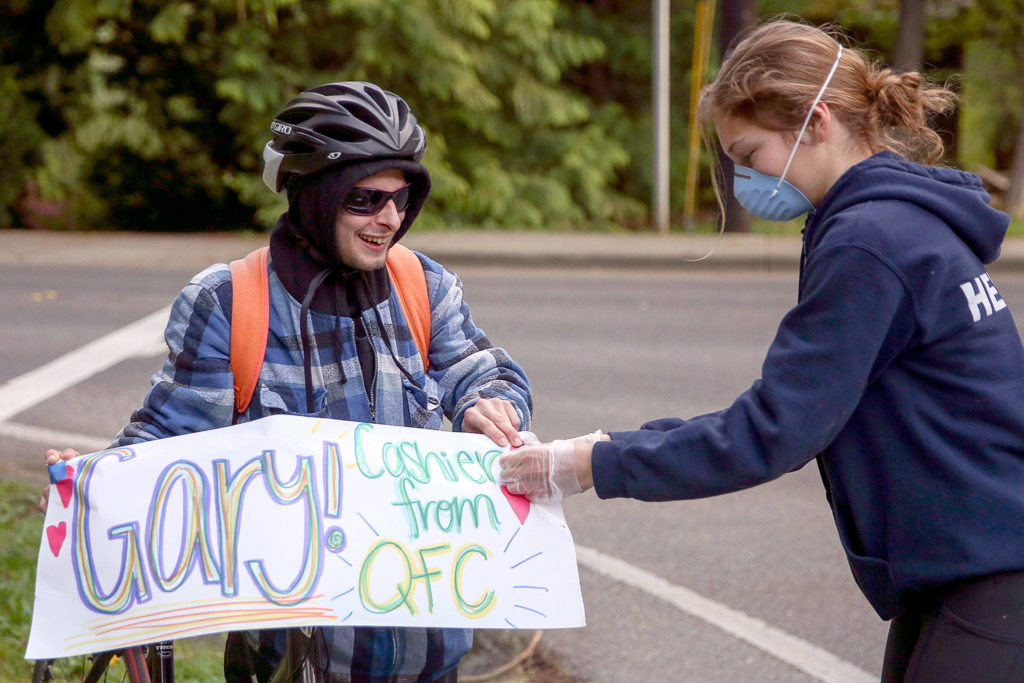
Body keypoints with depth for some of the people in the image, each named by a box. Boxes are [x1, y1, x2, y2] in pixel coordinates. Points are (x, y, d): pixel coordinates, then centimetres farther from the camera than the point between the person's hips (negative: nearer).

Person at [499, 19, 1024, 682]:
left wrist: (593, 466, -13)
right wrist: (621, 447, 7)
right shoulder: (906, 221, 12)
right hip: (950, 576, 9)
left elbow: (775, 431, -18)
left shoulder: (870, 242, -18)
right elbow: (787, 412, 15)